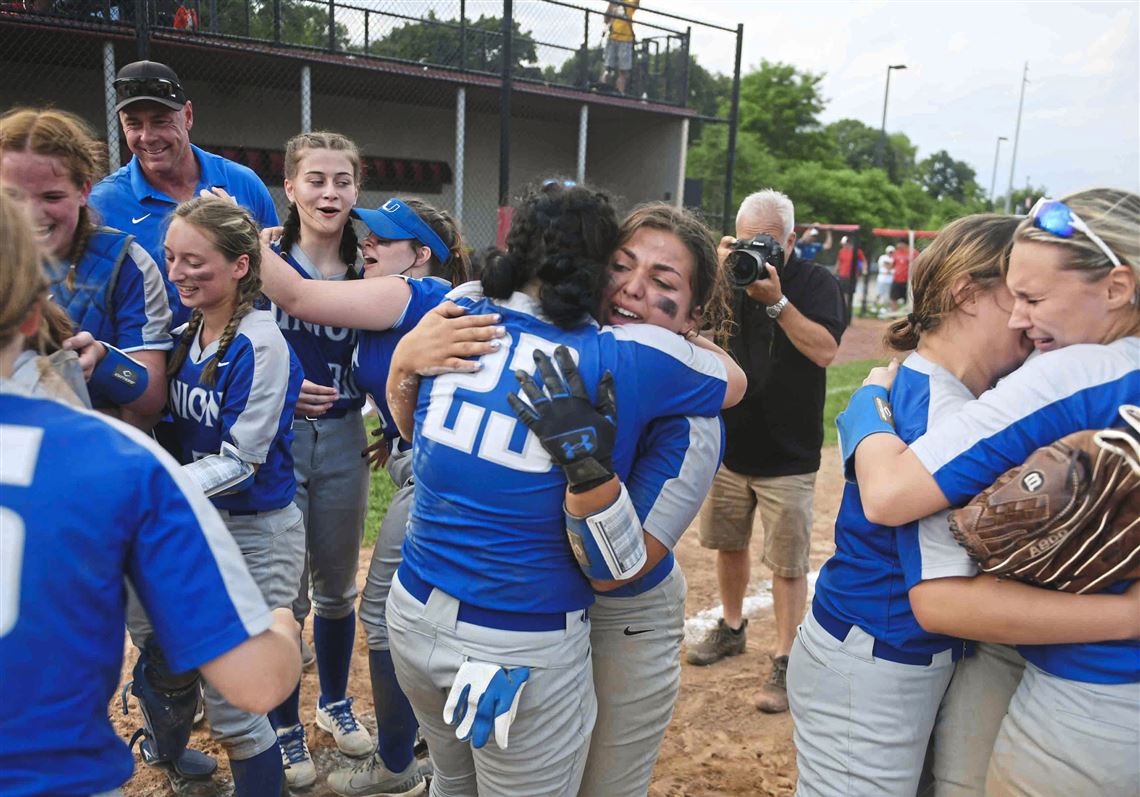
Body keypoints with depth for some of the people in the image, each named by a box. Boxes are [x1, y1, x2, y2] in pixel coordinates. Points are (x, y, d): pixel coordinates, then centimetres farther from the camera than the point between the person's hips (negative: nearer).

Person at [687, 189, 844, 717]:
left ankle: (784, 662, 13)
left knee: (788, 564, 0)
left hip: (788, 456, -4)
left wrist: (777, 300, -28)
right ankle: (731, 628, 38)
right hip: (729, 444, 4)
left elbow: (825, 350, -20)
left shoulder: (815, 283, -7)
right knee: (728, 544, 18)